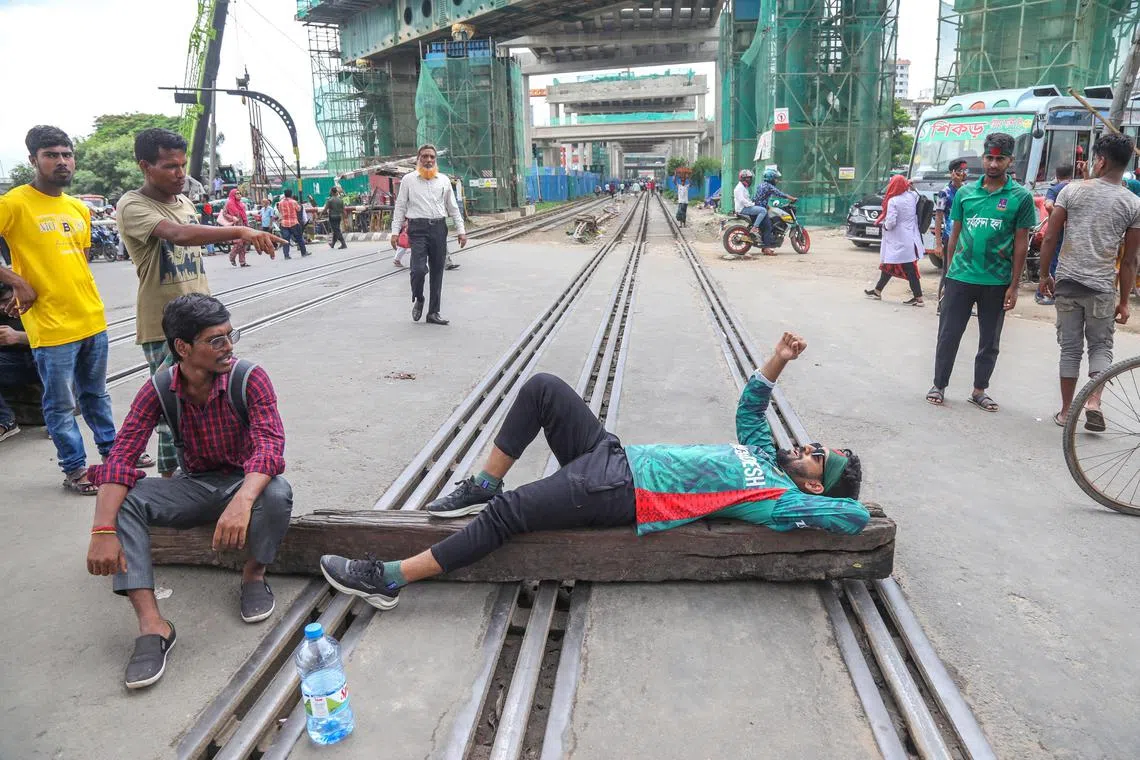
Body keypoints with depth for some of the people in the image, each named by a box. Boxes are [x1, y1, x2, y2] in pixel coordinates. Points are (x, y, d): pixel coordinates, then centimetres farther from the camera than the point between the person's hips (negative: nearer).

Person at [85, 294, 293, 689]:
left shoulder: (250, 379, -19)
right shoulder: (158, 390, -11)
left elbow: (270, 444, -31)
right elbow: (120, 457, -17)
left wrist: (242, 502, -50)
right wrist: (102, 531, -32)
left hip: (244, 483, -3)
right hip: (193, 486, 3)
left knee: (276, 493, -37)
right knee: (122, 499, -22)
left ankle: (254, 572, -4)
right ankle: (152, 624, -24)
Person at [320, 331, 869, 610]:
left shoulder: (781, 497, -5)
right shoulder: (762, 454, 19)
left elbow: (856, 514, -14)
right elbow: (750, 406, 29)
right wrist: (779, 359, 18)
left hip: (618, 495, -9)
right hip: (614, 455, 9)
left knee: (505, 512, -20)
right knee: (542, 388, -2)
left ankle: (388, 580, -10)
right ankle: (482, 486, 8)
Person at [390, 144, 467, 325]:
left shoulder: (444, 180, 12)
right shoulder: (408, 179, 6)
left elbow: (453, 207, 15)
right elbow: (400, 207, 5)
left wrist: (461, 231, 8)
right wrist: (395, 231, -2)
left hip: (439, 228, 3)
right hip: (418, 228, -3)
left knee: (437, 271, 5)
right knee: (419, 269, -15)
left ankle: (433, 312, 14)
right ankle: (417, 299, 15)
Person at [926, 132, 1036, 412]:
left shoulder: (1021, 197, -2)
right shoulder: (965, 192, 4)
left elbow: (1021, 243, -1)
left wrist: (1014, 286, -5)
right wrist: (948, 273, 7)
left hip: (997, 281, -1)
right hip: (960, 276, 1)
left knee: (990, 341, 10)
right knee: (948, 335, 4)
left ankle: (979, 391, 22)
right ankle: (939, 385, 17)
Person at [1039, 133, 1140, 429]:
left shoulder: (1072, 190, -1)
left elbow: (1050, 238, -2)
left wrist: (1044, 275, 10)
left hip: (1067, 281, 0)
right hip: (1103, 286, 0)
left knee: (1070, 347, 10)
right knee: (1101, 346, 15)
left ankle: (1066, 411, 16)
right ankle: (1094, 402, -3)